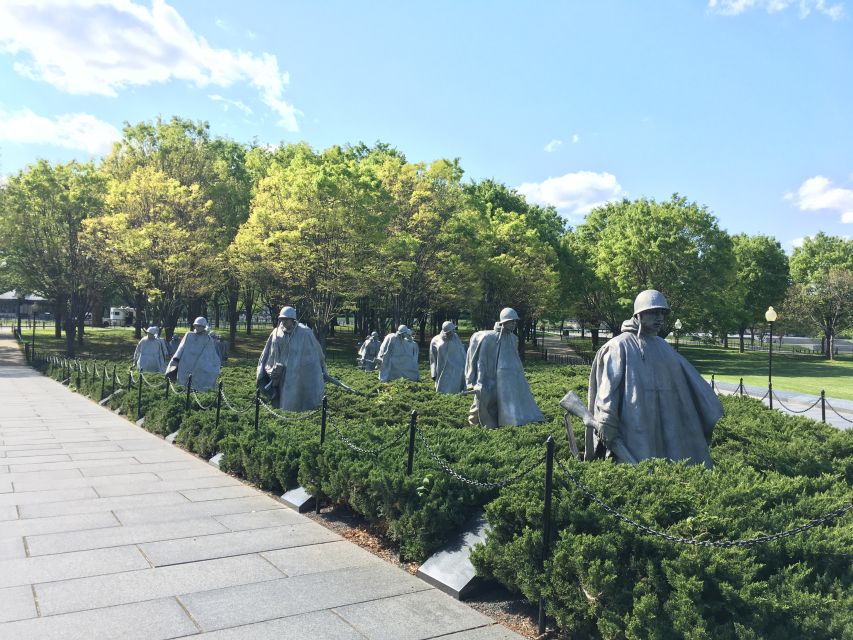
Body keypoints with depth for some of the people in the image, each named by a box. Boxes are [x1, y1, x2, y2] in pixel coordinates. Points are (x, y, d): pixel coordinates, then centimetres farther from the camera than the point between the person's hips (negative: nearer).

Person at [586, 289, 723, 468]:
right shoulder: (620, 346, -4)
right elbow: (608, 386, -11)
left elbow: (690, 379, 20)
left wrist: (710, 408, 19)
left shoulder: (664, 347, 16)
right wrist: (607, 424, -18)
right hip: (635, 429, -7)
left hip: (666, 427, 7)